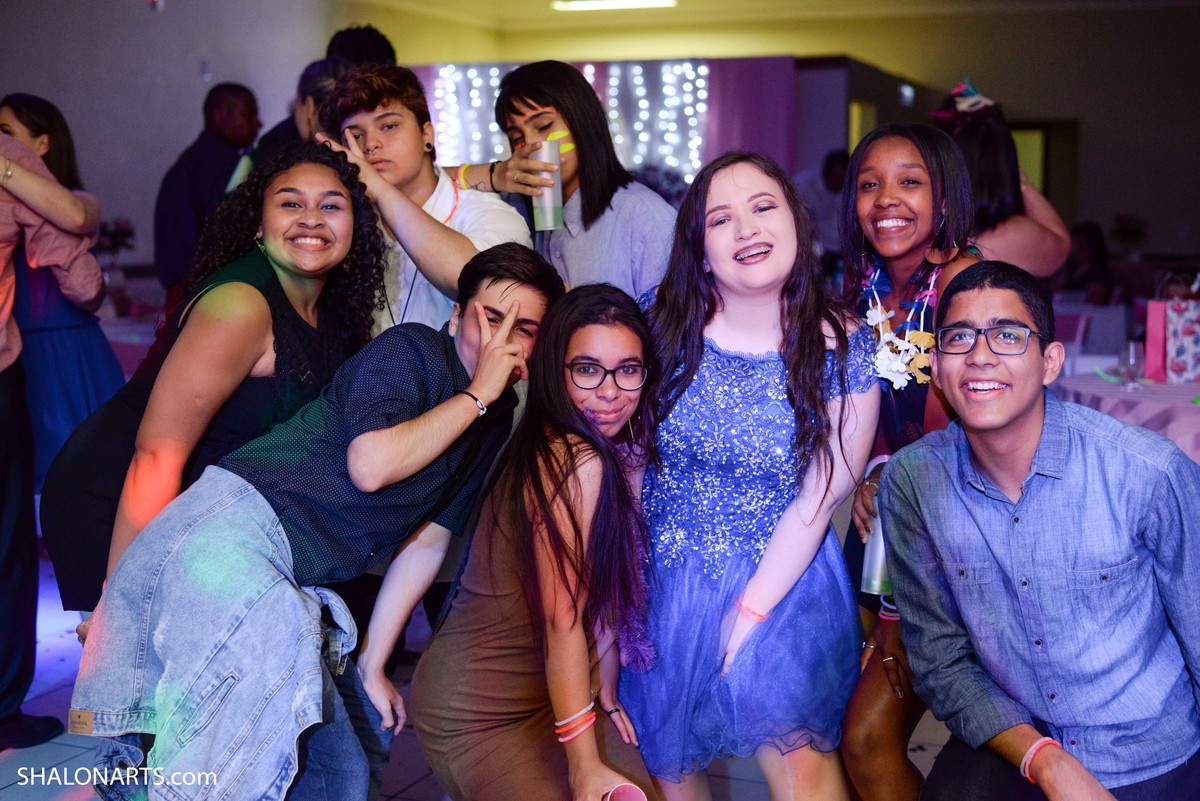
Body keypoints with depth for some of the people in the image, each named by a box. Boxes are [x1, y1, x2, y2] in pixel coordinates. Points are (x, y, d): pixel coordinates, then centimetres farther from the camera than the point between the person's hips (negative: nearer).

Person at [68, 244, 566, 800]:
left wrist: (372, 663, 15)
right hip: (226, 528, -7)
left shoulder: (495, 422, 15)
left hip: (293, 582, 7)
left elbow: (427, 543, 17)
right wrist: (476, 394, -12)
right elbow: (371, 465, -23)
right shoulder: (413, 350, -7)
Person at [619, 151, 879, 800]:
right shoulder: (664, 320, -6)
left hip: (783, 579, -2)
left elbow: (818, 499, -11)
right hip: (662, 577, 3)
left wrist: (751, 610, -13)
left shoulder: (844, 347, -11)